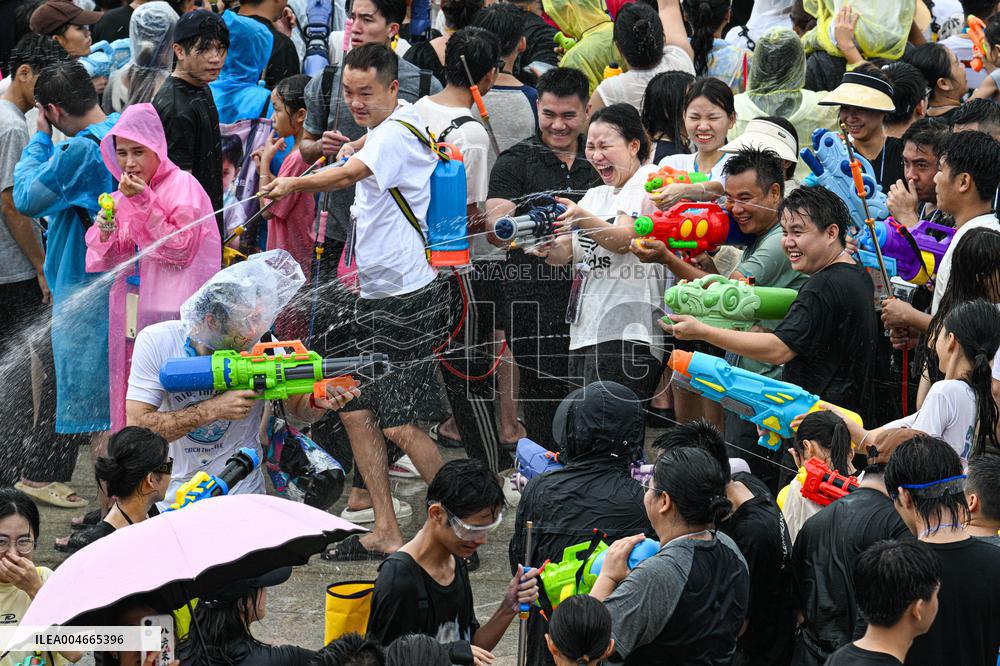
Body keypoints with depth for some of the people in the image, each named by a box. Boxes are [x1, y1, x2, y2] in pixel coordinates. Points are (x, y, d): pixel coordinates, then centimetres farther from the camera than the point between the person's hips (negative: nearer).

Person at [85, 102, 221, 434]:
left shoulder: (182, 186, -8)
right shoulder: (121, 197, 12)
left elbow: (180, 250, -14)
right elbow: (107, 262, 13)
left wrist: (143, 205, -18)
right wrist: (105, 234, -9)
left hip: (171, 311, -7)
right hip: (131, 312, 7)